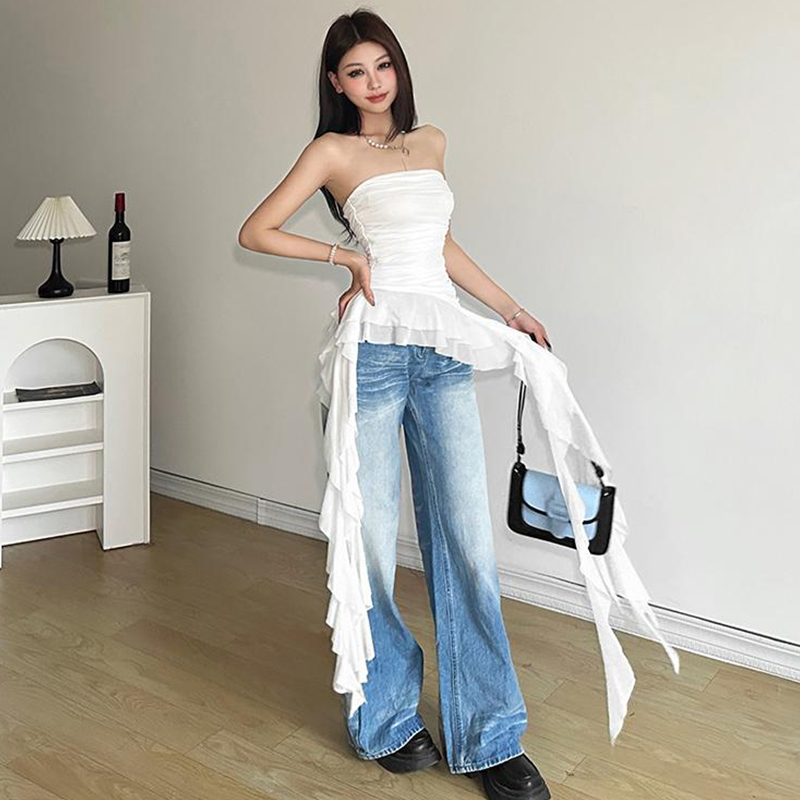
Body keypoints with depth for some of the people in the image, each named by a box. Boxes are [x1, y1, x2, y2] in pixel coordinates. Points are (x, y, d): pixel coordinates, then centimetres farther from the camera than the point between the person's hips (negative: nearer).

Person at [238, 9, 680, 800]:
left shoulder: (431, 142, 18)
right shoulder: (333, 151, 3)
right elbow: (254, 231, 1)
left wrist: (508, 307, 25)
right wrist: (344, 254, -5)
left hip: (446, 351, 4)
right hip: (373, 351, -4)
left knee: (468, 542, 1)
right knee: (368, 540, 2)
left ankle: (487, 735, 12)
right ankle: (385, 719, 22)